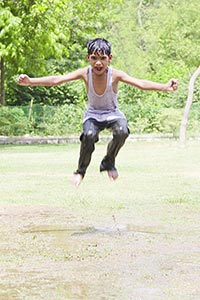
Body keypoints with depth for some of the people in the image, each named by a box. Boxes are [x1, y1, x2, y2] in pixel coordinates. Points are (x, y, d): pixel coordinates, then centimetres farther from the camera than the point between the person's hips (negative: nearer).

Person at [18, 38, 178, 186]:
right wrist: (30, 81, -33)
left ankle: (109, 162, -4)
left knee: (122, 131, -33)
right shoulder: (85, 73, -18)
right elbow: (56, 80, -22)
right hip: (93, 114, 0)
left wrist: (165, 87, -47)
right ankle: (81, 170, -5)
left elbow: (141, 84, -32)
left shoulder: (115, 74, -22)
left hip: (112, 113, 0)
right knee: (89, 135, -32)